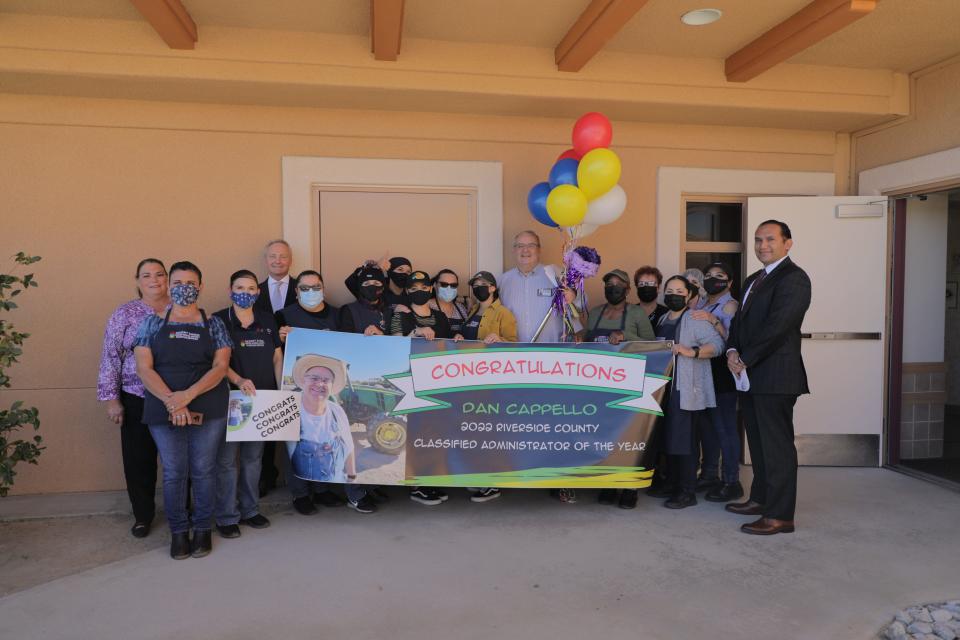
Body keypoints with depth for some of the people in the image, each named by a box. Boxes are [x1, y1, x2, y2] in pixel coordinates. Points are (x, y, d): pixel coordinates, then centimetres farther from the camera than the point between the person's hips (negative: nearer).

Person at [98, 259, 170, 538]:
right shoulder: (125, 313, 0)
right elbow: (111, 358, -1)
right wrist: (111, 399, -5)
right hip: (137, 399, 0)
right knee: (139, 459, 8)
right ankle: (143, 514, 27)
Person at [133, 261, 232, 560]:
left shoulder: (213, 324, 4)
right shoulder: (152, 323, 5)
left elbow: (221, 366, -4)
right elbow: (144, 368, -2)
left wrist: (188, 394, -17)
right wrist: (171, 400, -16)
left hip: (208, 409, 0)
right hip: (163, 409, 1)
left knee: (203, 470, 6)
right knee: (173, 473, 5)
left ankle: (203, 529, 21)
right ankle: (178, 531, 21)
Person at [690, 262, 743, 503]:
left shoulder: (729, 305, -5)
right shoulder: (702, 305, 17)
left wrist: (714, 321, -23)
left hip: (722, 374, -8)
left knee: (724, 426, -8)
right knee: (706, 424, 13)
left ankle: (731, 481, -1)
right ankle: (709, 474, 23)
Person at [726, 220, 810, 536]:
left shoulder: (793, 278, -10)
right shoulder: (753, 280, 19)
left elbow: (778, 326, -19)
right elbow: (741, 319, 18)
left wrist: (745, 359, -14)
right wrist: (732, 351, 0)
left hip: (775, 374, -9)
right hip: (751, 374, 9)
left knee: (777, 445, -3)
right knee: (758, 441, 17)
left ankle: (780, 515, 4)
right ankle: (761, 498, 31)